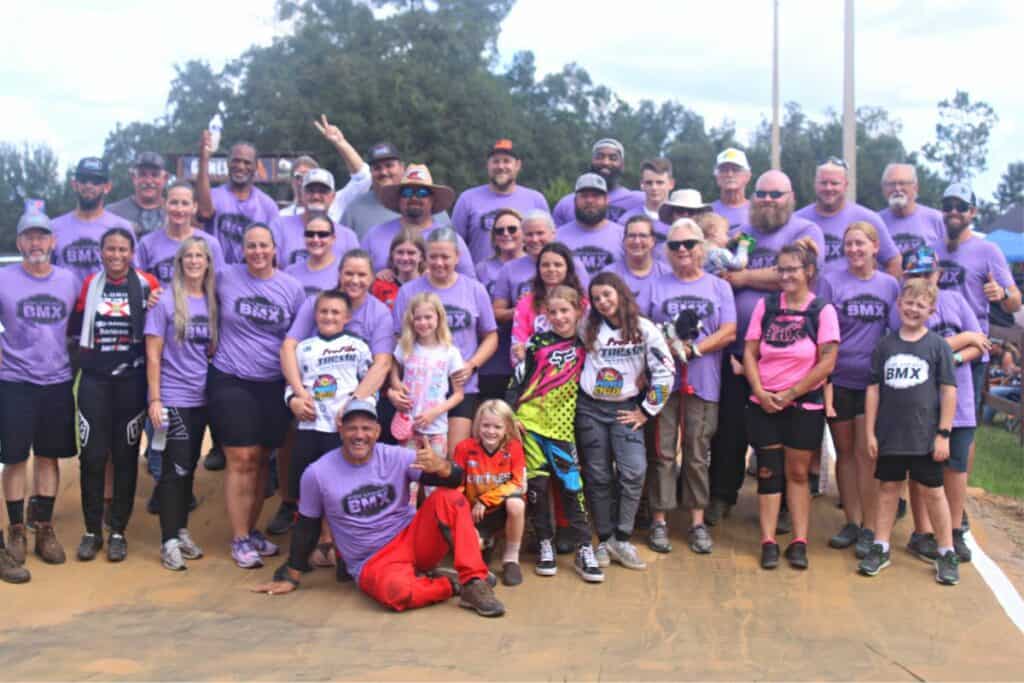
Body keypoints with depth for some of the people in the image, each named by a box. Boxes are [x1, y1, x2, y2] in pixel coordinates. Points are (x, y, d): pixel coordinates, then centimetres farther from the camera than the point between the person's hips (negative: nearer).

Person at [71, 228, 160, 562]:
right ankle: (92, 530, 14)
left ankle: (118, 531, 16)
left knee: (126, 456, 5)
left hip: (131, 380, -1)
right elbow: (75, 325, 15)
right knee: (92, 456, 2)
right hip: (94, 380, 2)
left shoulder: (147, 284, -1)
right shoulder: (89, 284, 6)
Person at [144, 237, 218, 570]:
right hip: (172, 399, -5)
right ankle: (169, 540, 3)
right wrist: (154, 399, -13)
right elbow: (153, 354, -8)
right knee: (174, 469, -4)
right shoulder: (165, 300, -7)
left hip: (201, 399, 5)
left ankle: (182, 531, 23)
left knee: (189, 467, 12)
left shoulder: (212, 302, 8)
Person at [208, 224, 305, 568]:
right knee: (241, 460, -4)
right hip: (230, 381, -2)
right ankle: (239, 539, 5)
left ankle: (252, 530, 24)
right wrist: (216, 345, 4)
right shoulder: (226, 278, -3)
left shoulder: (292, 288, 1)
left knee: (261, 460, 9)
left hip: (274, 385, 2)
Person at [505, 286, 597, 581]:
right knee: (537, 483, 1)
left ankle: (583, 549, 2)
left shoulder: (584, 346, 6)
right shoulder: (538, 342, 3)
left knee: (572, 484, -3)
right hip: (530, 421, 0)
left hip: (562, 425, 0)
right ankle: (544, 544, 14)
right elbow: (518, 379, 3)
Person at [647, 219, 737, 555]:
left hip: (703, 384, 0)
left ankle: (697, 522, 13)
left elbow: (728, 332, 0)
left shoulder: (719, 287, 10)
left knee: (698, 455, 5)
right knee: (663, 453, 0)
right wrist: (663, 346, -15)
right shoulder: (656, 286, 10)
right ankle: (659, 521, 7)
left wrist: (693, 349, -12)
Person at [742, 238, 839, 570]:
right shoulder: (765, 305, 4)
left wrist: (790, 393, -11)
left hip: (804, 406, -2)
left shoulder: (823, 310, -5)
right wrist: (760, 391, -10)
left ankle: (799, 542, 12)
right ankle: (768, 542, 7)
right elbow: (749, 352, 2)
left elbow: (827, 362, -10)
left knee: (797, 473, 6)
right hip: (764, 405, 2)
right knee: (768, 473, 3)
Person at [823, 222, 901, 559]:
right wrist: (824, 382, -10)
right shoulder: (832, 281, -1)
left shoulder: (890, 284, 5)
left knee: (865, 453, -2)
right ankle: (852, 522, 19)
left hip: (873, 380, 0)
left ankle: (870, 528, 6)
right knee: (845, 452, 8)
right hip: (839, 379, 0)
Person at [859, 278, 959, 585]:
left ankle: (947, 553, 16)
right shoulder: (885, 345, 3)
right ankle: (880, 548, 21)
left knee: (932, 491, 6)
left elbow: (949, 391, -3)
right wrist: (870, 432, 2)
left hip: (925, 436, -2)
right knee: (889, 487, 12)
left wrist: (943, 433, -7)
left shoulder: (938, 345, -3)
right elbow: (873, 389, 5)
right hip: (890, 434, 2)